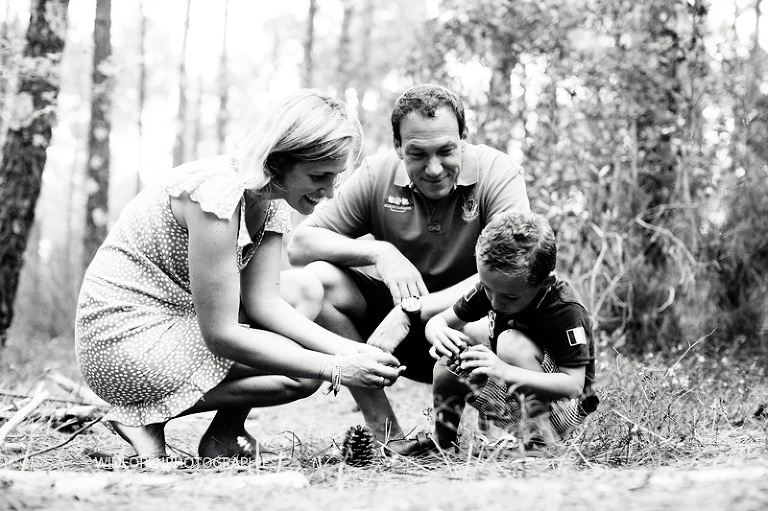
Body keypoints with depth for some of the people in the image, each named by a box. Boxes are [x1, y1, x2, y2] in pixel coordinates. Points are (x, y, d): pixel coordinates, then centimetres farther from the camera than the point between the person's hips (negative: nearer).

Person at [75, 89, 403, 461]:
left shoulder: (273, 196, 0)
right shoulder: (218, 194, -27)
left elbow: (262, 299, -4)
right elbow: (220, 334, -26)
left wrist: (349, 350, -16)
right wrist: (336, 368, -26)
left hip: (179, 319, 9)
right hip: (123, 339, -9)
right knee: (301, 376, -17)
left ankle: (223, 437, 4)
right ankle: (145, 418, -5)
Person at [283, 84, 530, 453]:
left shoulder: (498, 174, -15)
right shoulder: (378, 174, -6)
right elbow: (300, 244, -7)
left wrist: (410, 312, -33)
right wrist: (380, 252, -25)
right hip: (396, 313, 3)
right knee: (304, 282, -22)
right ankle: (387, 436, -19)